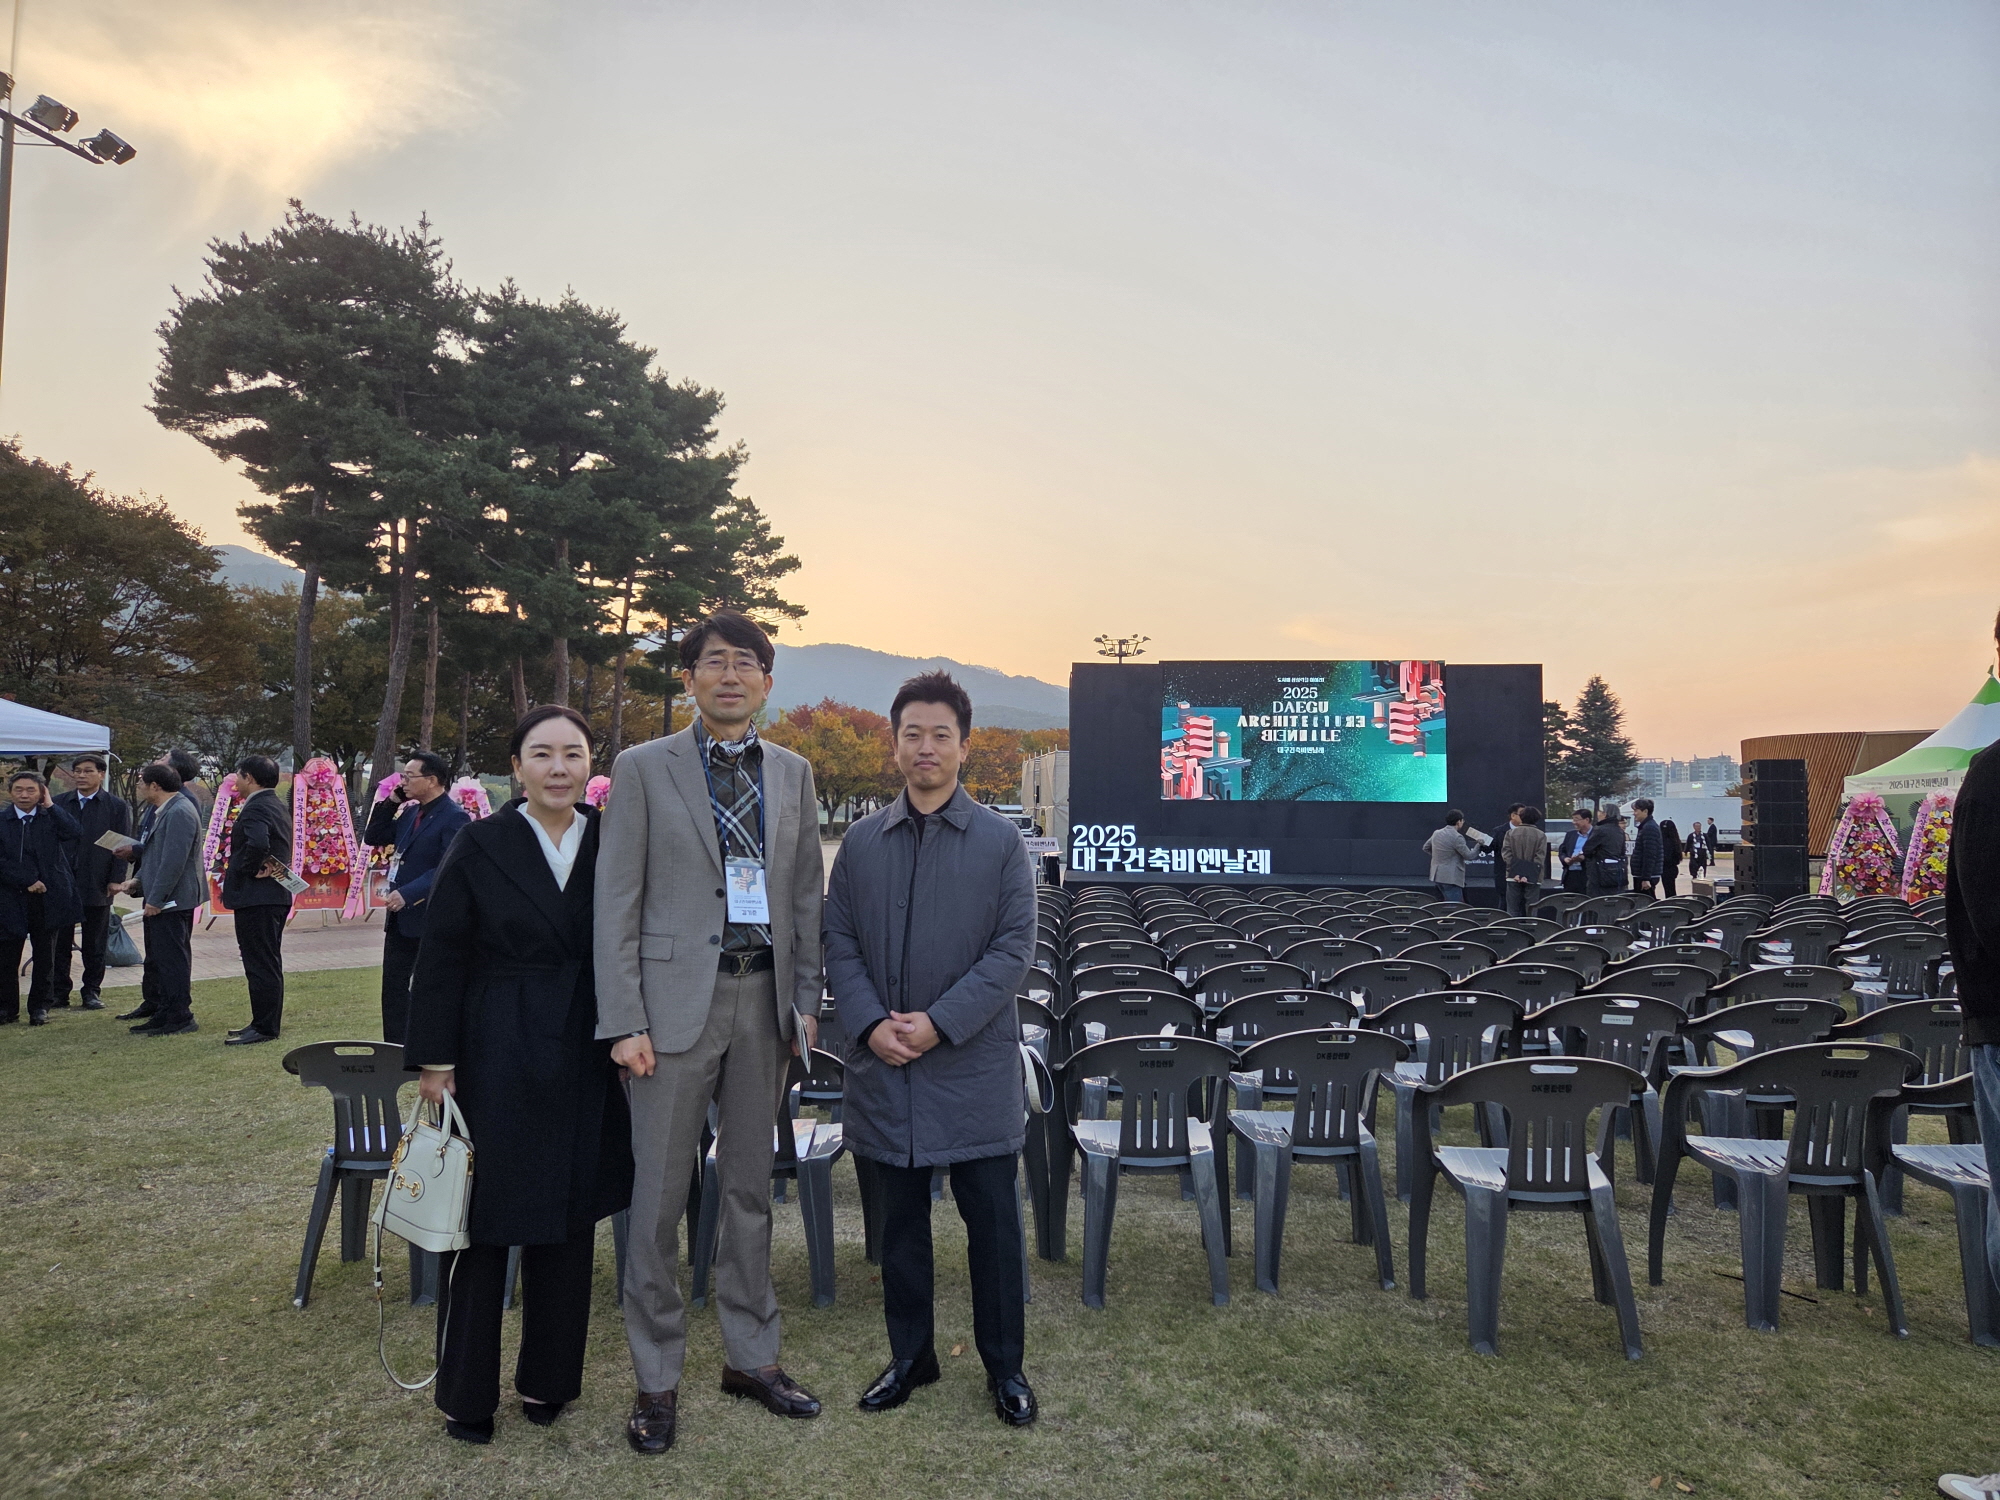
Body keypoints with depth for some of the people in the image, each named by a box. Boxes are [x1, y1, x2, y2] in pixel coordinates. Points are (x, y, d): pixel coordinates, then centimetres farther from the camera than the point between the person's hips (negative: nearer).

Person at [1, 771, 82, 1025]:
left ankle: (39, 1007, 17)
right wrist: (27, 882, -12)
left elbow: (75, 833, -14)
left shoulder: (52, 817, 5)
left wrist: (50, 806, -9)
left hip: (47, 898, 0)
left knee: (44, 956, 7)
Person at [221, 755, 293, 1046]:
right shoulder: (277, 806, 16)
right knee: (269, 964, 16)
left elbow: (258, 844, -34)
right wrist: (265, 865, 2)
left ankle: (264, 1028, -1)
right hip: (275, 894, 11)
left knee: (261, 964, -5)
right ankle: (268, 1022, 23)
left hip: (256, 896, -11)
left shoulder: (255, 808, -17)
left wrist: (247, 869, -17)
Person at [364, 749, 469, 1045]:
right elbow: (373, 838, 16)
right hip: (401, 916, 8)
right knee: (393, 987, 12)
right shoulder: (410, 812, 11)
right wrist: (391, 801, 6)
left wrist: (408, 894, -27)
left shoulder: (454, 817, -15)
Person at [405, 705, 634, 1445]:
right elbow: (441, 960, -4)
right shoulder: (479, 845, -5)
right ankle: (466, 1393, 25)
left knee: (568, 1223, 12)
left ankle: (548, 1381, 30)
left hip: (586, 1065, 2)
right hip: (497, 1062, -2)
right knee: (482, 1222, 7)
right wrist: (434, 1061, -6)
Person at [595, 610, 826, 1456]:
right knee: (659, 1195, 5)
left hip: (764, 999, 4)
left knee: (750, 1186, 14)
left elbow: (806, 895, 11)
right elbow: (617, 903, -5)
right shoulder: (644, 769, -2)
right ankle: (656, 1379, 21)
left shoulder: (792, 774, 9)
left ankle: (751, 1357, 30)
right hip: (678, 997, -3)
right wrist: (624, 1023, -10)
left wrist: (806, 1000, 5)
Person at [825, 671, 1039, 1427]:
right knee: (900, 1223, 15)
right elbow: (839, 945, 5)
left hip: (973, 1066, -2)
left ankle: (1004, 1364, 24)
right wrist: (869, 1024, -11)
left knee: (992, 1222, 7)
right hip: (884, 1065, 3)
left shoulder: (1000, 842, -3)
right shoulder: (862, 842, 5)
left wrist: (940, 1022, -15)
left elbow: (1014, 948, -7)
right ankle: (910, 1355, 32)